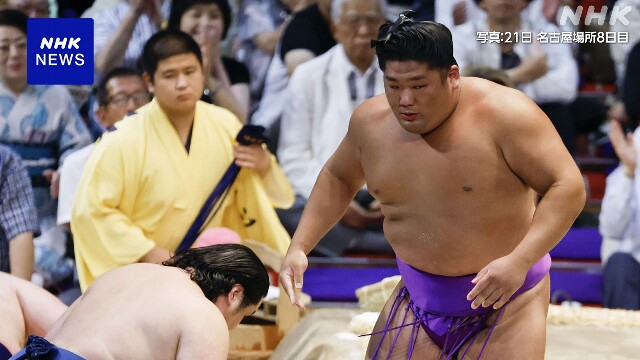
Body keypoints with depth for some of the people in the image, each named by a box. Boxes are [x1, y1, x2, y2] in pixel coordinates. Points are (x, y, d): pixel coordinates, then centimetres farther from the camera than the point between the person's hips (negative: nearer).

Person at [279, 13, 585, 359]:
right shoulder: (371, 120, -3)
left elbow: (569, 187, -21)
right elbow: (338, 178, 17)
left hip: (506, 304, -4)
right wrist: (299, 246, 5)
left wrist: (519, 262, -33)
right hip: (419, 299, 5)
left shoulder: (504, 114, -20)